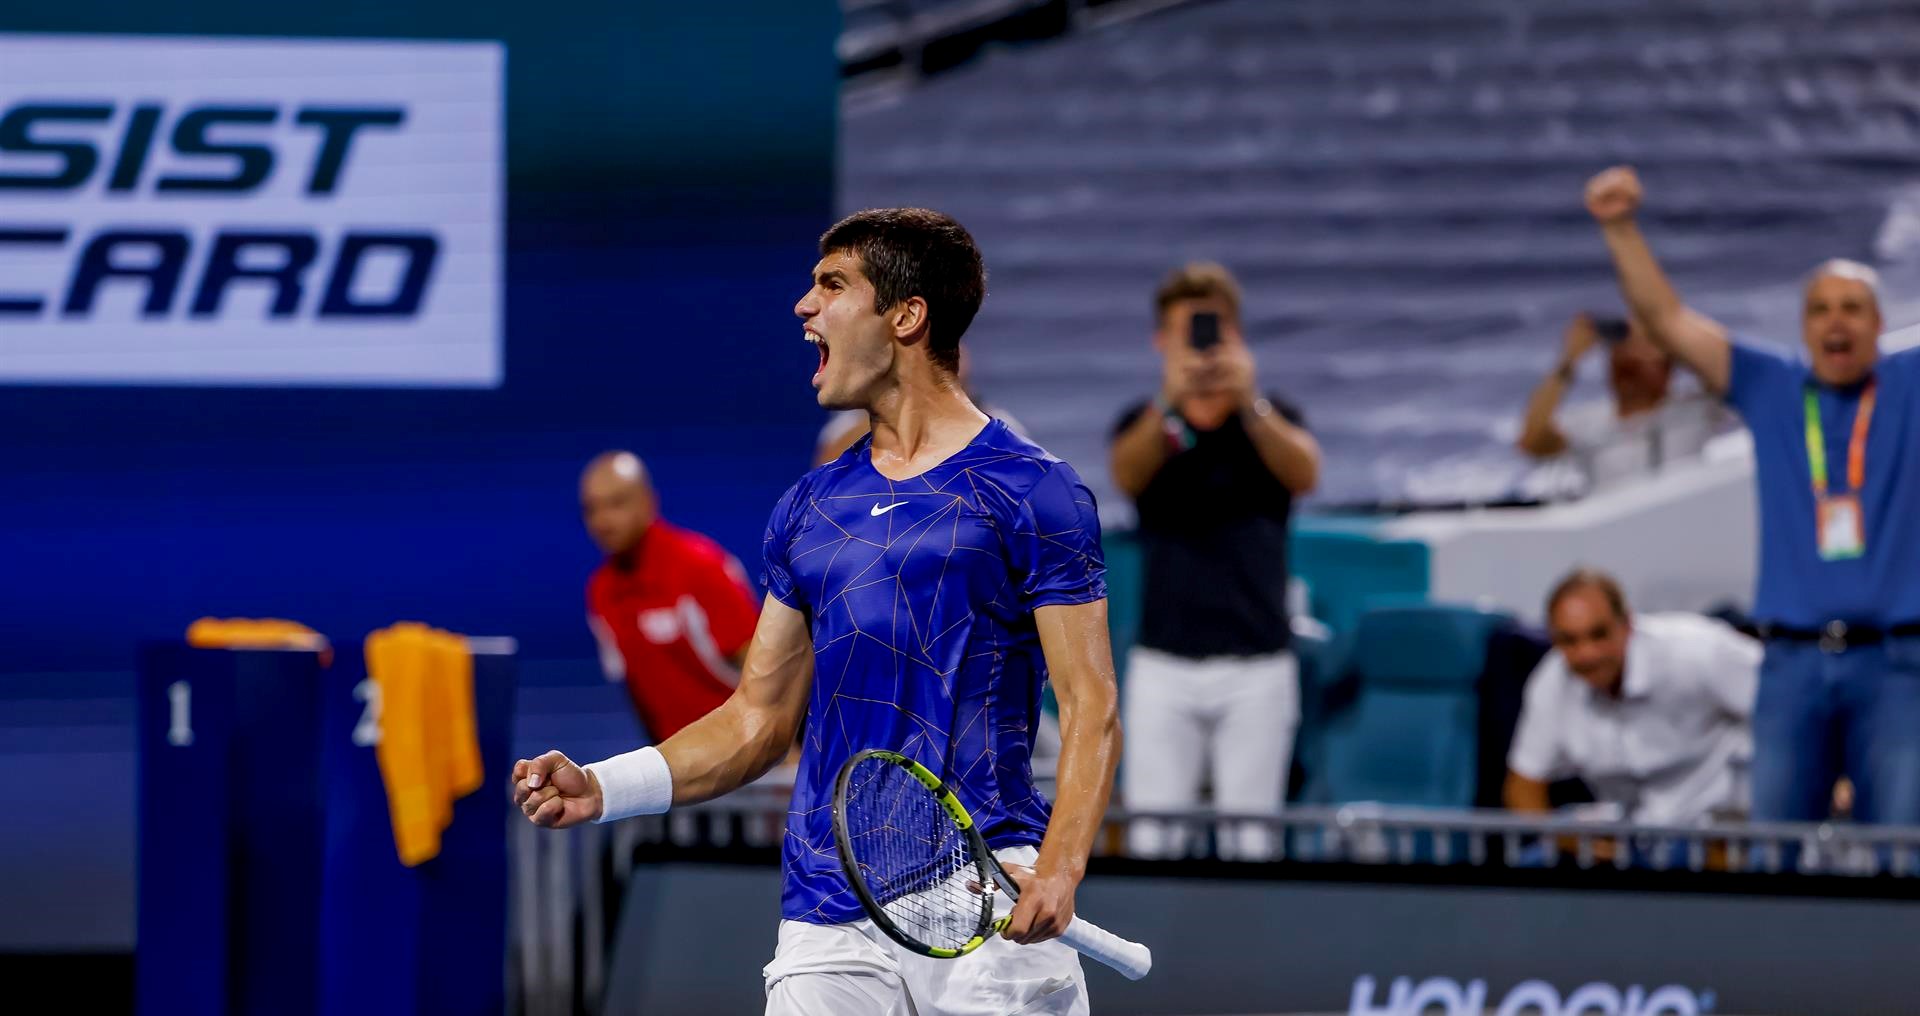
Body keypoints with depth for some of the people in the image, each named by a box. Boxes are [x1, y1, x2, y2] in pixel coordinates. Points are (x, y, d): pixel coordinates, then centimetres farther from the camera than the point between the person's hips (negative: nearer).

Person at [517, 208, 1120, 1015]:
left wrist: (1057, 869, -21)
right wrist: (602, 788, 4)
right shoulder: (808, 509, 14)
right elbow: (759, 718, 17)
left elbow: (1091, 707, -6)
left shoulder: (1031, 491, -2)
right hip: (830, 924, 5)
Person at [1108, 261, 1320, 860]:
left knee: (1249, 839, 0)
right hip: (1164, 663, 1)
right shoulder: (1144, 423, 6)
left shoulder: (1272, 419, 4)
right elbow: (1127, 473, -18)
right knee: (1152, 839, -1)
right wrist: (1170, 404, -39)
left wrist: (1248, 403, -39)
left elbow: (1303, 473, -19)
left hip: (1256, 665, -1)